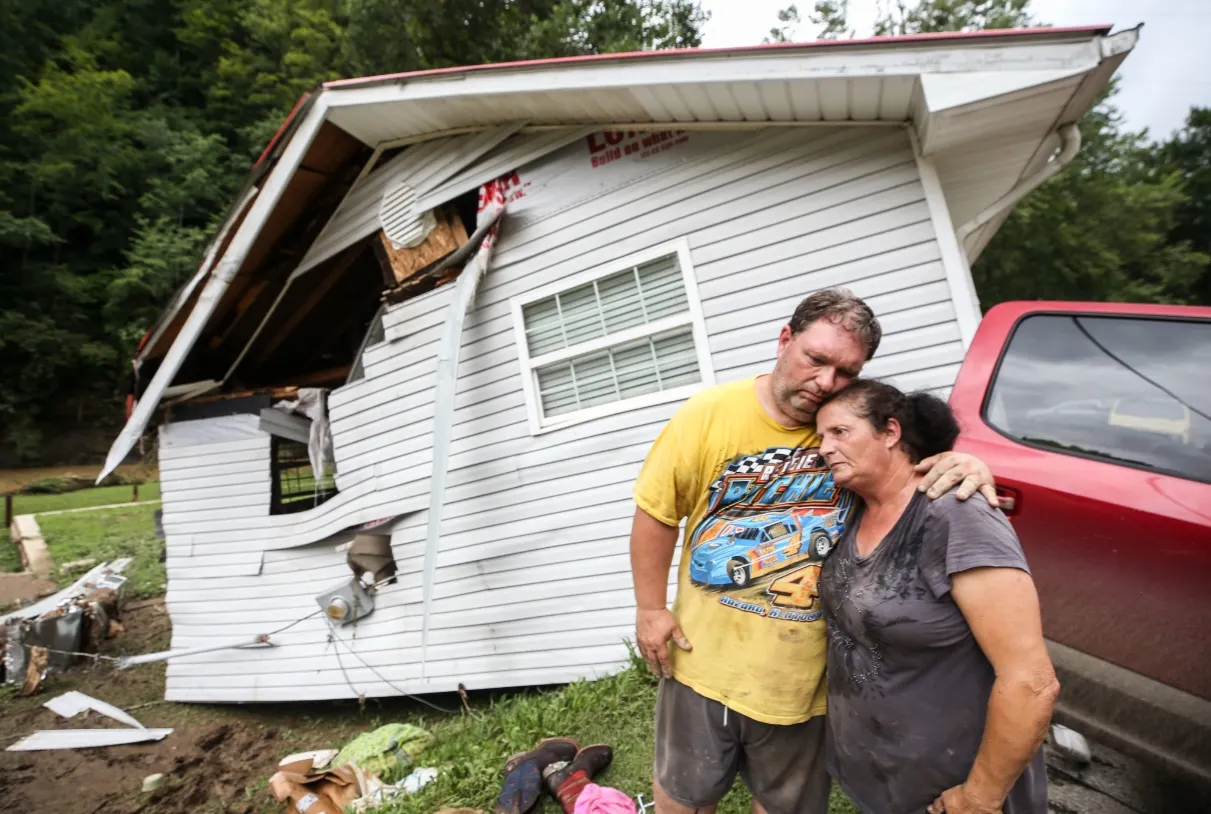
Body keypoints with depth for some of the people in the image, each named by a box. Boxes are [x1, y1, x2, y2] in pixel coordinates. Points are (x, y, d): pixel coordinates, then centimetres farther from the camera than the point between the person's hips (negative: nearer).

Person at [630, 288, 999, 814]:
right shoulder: (709, 414, -14)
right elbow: (657, 513, -7)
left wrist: (966, 467, -23)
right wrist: (651, 608, -6)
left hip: (805, 677, 1)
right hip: (705, 659, -1)